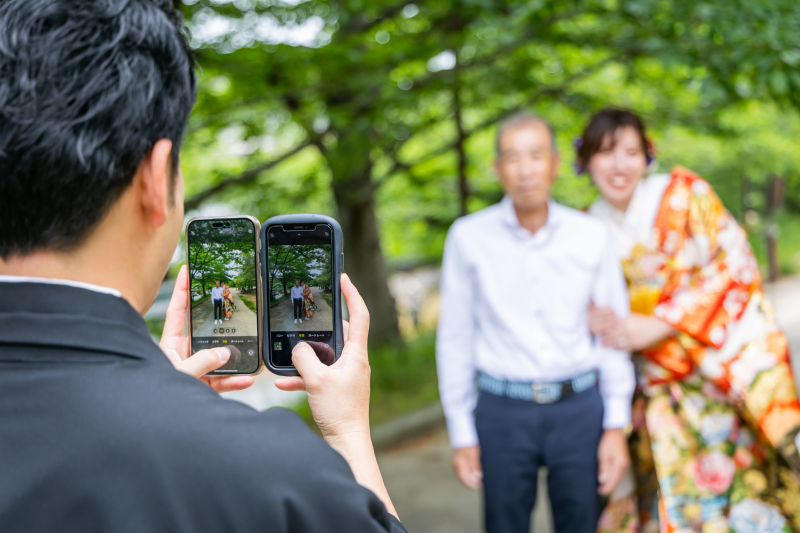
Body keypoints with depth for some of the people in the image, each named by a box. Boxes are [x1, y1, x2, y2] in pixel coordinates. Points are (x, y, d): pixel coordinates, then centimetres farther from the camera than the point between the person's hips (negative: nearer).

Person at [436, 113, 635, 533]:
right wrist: (462, 433, 2)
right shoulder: (468, 237, -4)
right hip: (502, 410, -1)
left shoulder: (590, 236, 0)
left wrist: (616, 426, 3)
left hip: (579, 407, 1)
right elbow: (455, 340, 1)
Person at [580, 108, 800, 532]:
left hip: (732, 365, -3)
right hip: (660, 387, 3)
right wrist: (596, 324, -12)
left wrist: (657, 326, -16)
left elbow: (735, 267, -10)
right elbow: (602, 310, 13)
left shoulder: (684, 192, -6)